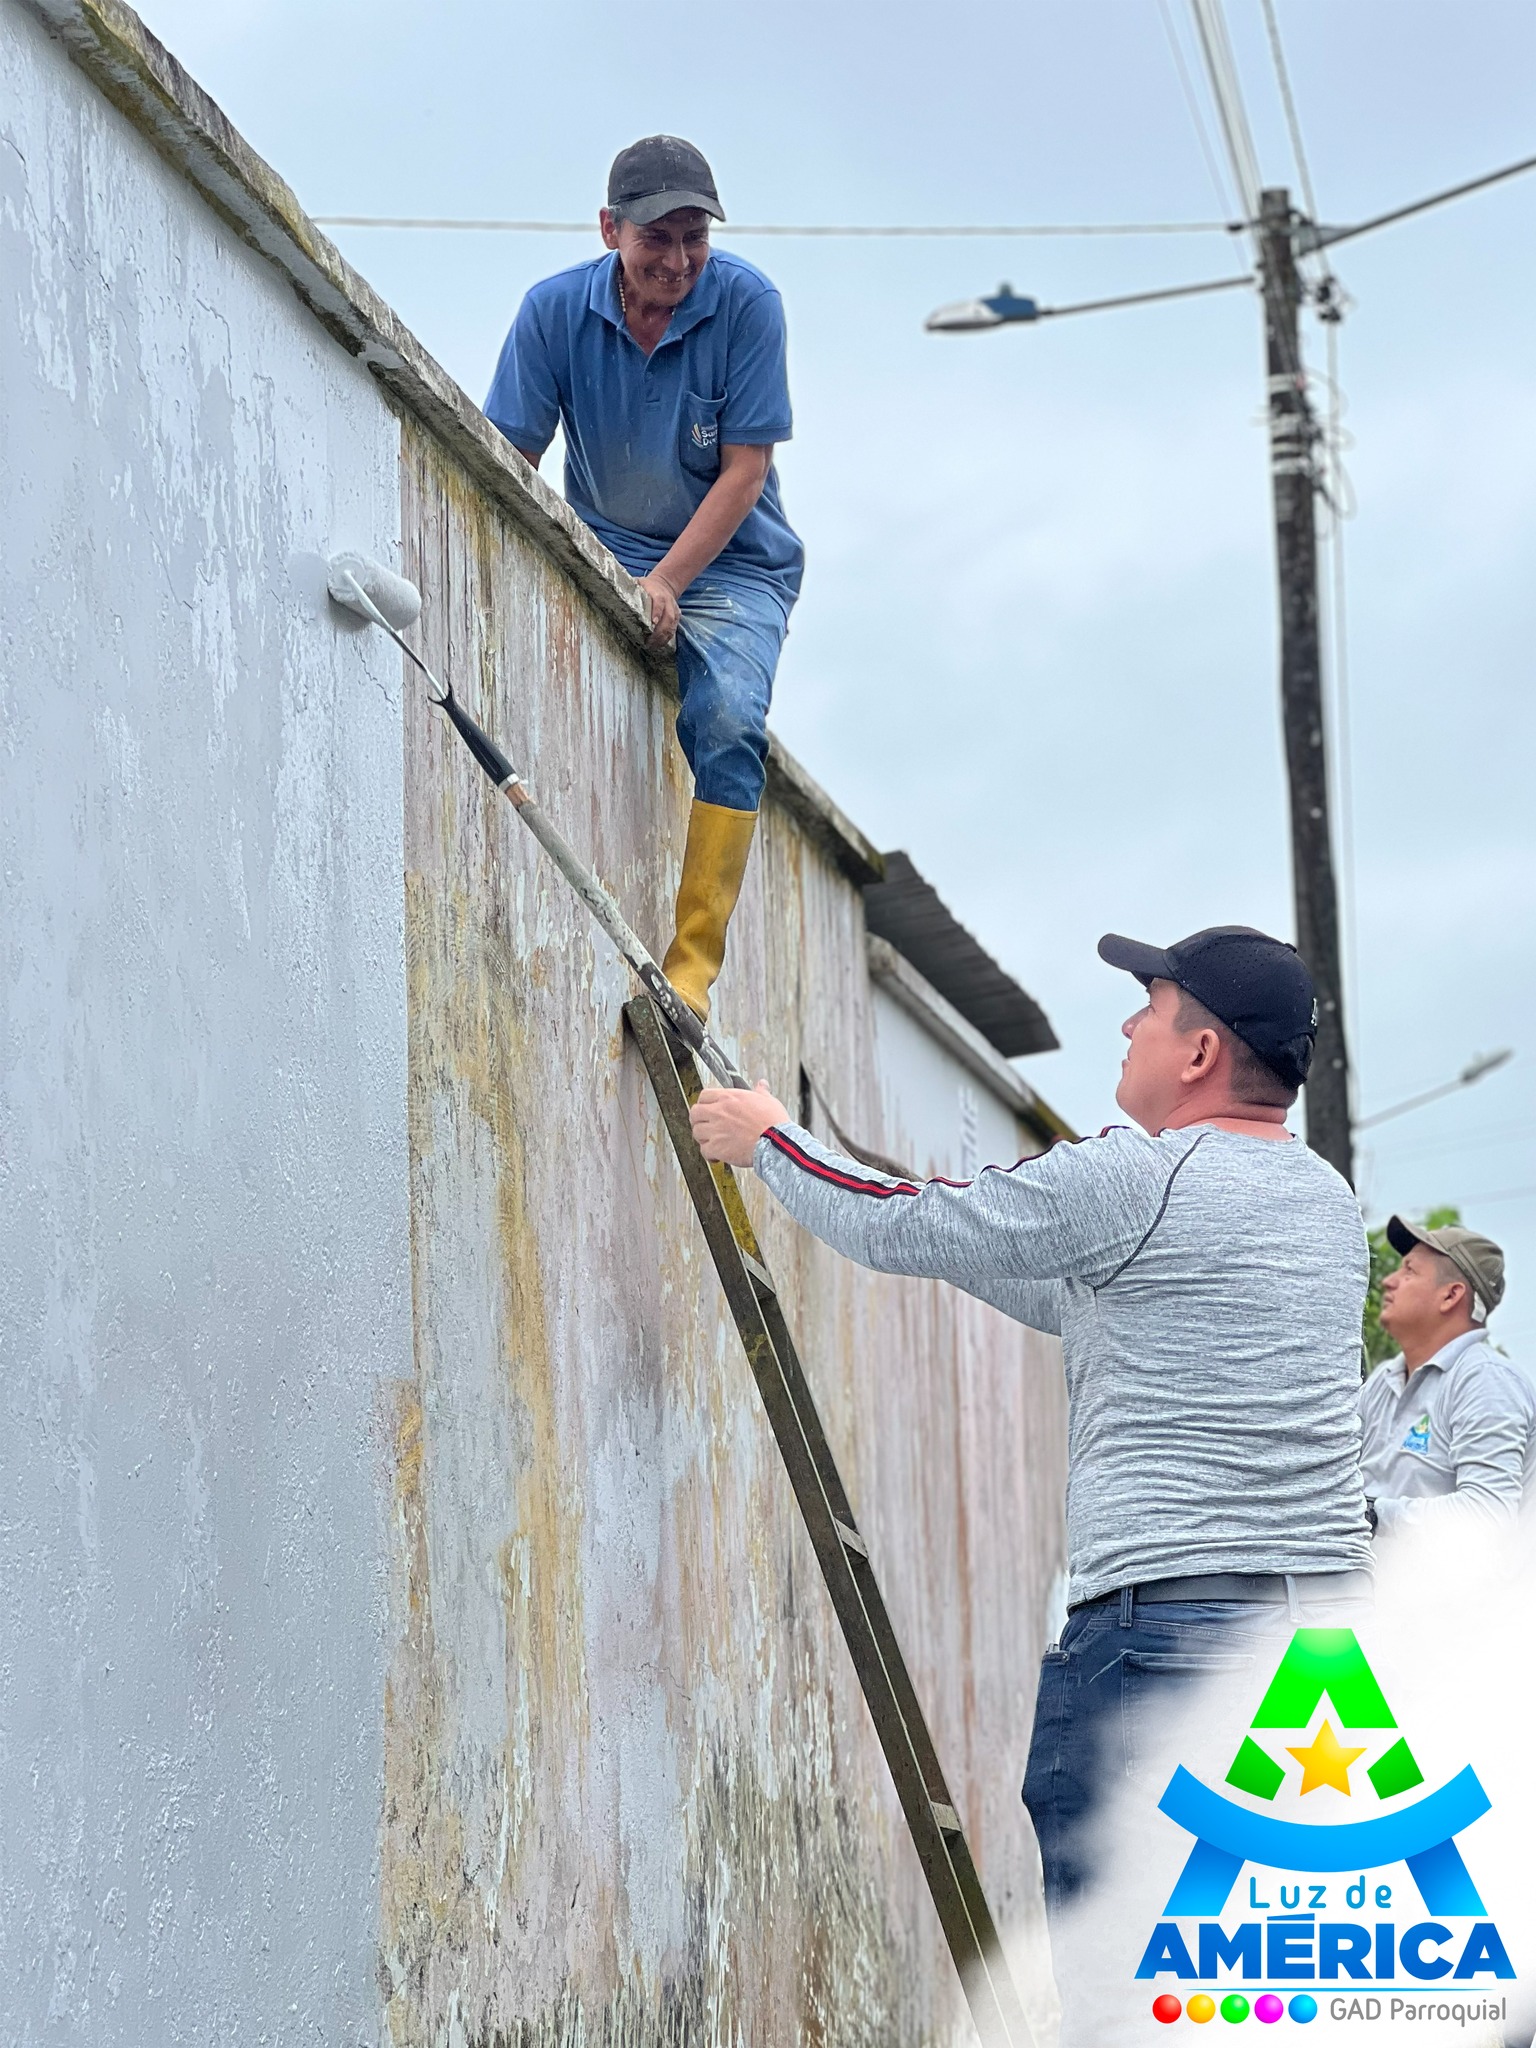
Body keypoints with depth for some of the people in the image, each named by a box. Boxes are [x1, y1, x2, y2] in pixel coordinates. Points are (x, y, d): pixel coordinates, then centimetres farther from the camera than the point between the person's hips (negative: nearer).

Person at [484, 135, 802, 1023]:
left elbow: (744, 470, -13)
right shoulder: (555, 309, -8)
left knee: (727, 721, -27)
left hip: (731, 561, -2)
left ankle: (691, 962, -23)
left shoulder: (747, 304, -13)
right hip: (605, 552, 2)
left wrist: (665, 584, -23)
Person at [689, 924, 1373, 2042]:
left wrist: (765, 1135, 18)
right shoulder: (1330, 1202, 16)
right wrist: (955, 1231, 33)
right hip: (1338, 1627, 8)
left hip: (1171, 1622, -8)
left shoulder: (1140, 1180, -8)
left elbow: (902, 1229, 1)